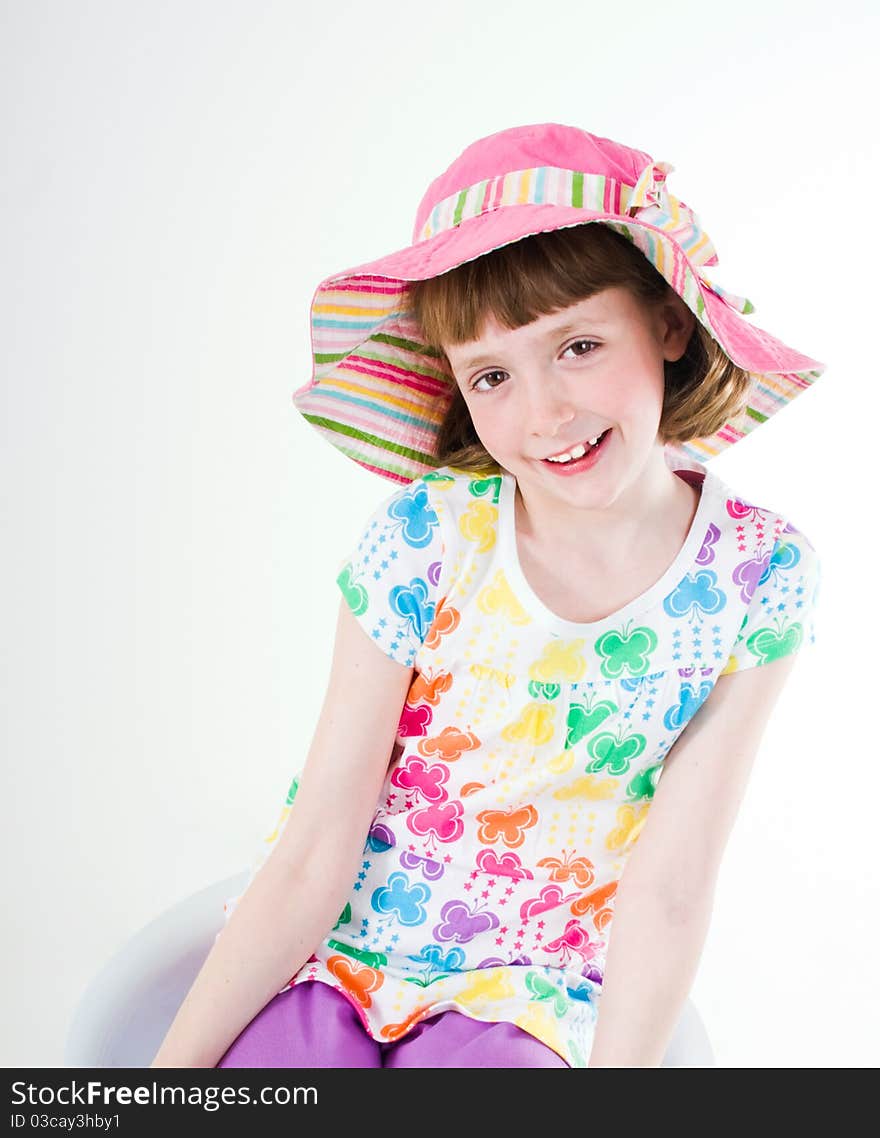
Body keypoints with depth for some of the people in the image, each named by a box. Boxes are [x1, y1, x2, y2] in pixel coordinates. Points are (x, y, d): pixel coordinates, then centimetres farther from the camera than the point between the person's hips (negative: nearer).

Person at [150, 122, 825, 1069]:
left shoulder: (761, 575, -13)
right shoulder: (423, 534, -16)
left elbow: (669, 889, -12)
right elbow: (312, 855, -13)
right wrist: (176, 1063, -15)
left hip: (527, 990, 1)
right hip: (331, 946, 0)